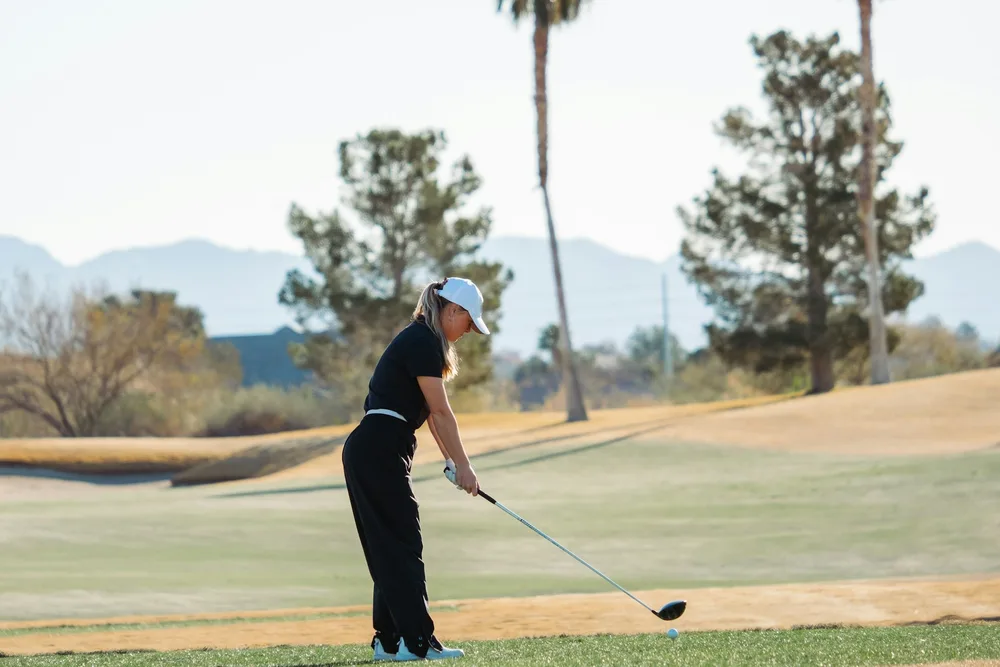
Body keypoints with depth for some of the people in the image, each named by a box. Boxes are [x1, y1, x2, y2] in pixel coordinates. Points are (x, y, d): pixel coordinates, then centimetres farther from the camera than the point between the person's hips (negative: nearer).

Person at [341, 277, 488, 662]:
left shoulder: (421, 340, 19)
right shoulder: (423, 343, -13)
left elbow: (431, 411, 20)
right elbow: (441, 412, -12)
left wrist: (451, 460, 17)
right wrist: (462, 465, -7)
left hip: (370, 452, 10)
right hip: (380, 452, -10)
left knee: (390, 548, 10)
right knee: (402, 547, -9)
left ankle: (389, 640, 12)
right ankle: (417, 641, -10)